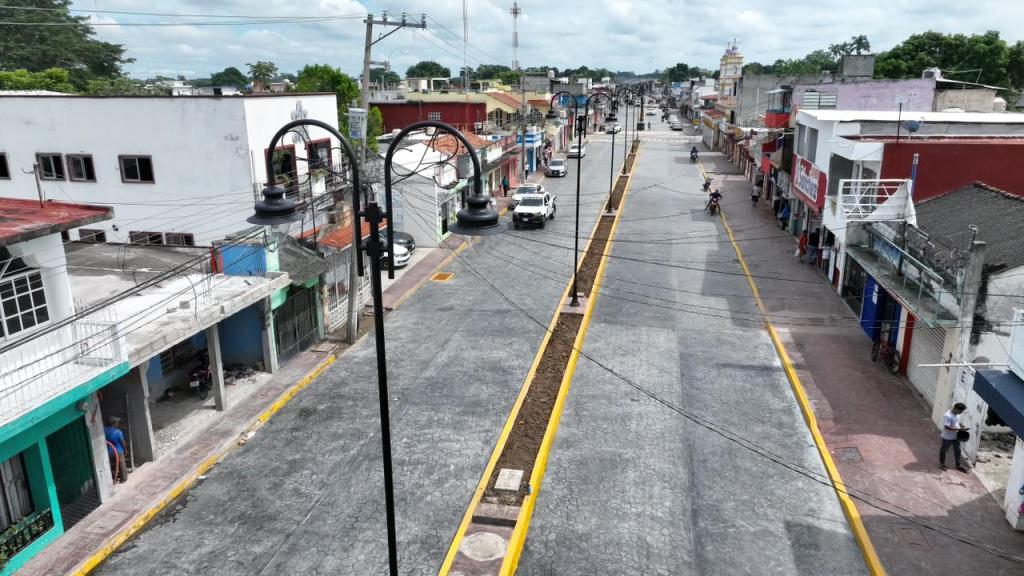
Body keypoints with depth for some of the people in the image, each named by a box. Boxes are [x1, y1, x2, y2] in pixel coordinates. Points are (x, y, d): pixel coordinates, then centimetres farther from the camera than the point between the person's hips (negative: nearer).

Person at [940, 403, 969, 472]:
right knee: (944, 450, 13)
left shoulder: (957, 414, -2)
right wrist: (959, 429, -31)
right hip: (947, 437, -7)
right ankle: (942, 463, 31)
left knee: (957, 451, 16)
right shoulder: (947, 416, -29)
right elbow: (947, 427, -30)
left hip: (956, 437, 7)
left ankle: (958, 465, 31)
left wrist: (961, 425, -5)